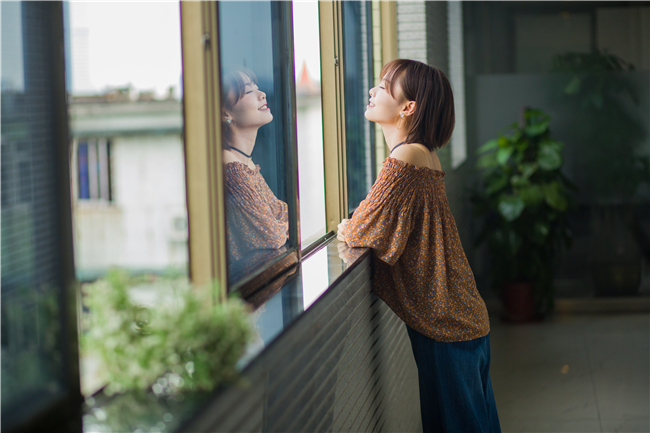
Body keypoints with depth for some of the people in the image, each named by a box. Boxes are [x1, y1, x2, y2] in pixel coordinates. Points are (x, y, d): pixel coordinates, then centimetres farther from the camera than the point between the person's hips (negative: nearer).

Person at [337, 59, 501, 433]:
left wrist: (345, 230, 5)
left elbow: (364, 232, -15)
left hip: (444, 325, -9)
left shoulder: (405, 158, -19)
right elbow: (387, 224, 18)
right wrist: (355, 226, 2)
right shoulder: (426, 156, 11)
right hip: (467, 317, 9)